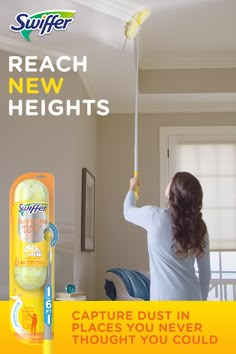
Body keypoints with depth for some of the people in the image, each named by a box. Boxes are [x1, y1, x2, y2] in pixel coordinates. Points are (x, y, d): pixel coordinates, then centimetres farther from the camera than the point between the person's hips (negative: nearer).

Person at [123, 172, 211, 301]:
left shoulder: (155, 216, -10)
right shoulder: (199, 227, 2)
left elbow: (128, 212, 14)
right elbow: (205, 271, 7)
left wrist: (132, 187, 32)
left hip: (167, 299, -5)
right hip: (192, 299, 5)